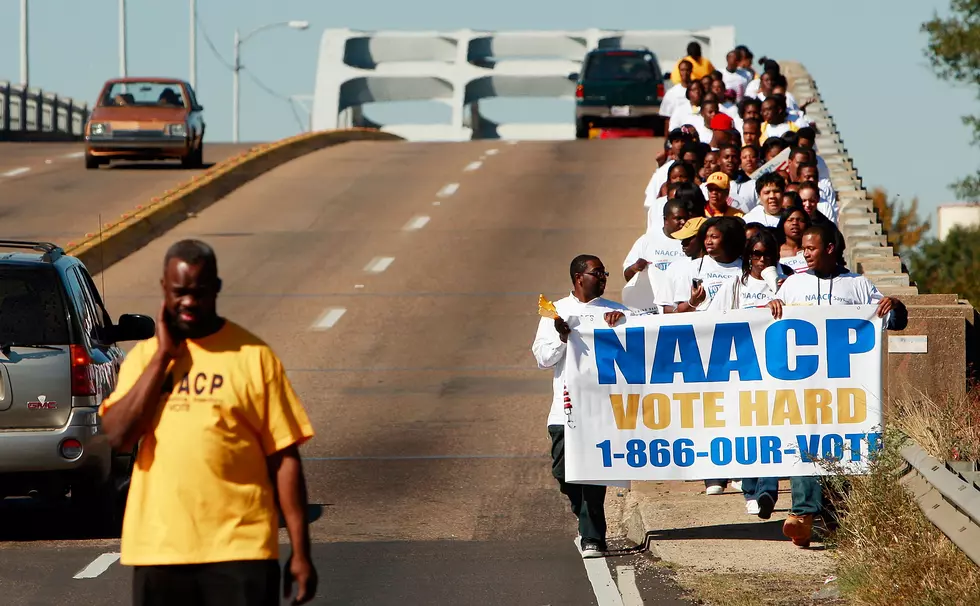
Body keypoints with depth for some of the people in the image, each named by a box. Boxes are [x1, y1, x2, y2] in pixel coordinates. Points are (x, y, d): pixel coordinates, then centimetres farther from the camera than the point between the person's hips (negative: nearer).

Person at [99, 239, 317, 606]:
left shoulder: (252, 356, 0)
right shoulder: (144, 357, 8)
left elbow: (284, 459, -1)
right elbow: (118, 435, -8)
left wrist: (300, 551, -4)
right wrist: (163, 356, -8)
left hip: (240, 547, -3)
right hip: (158, 549, 3)